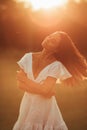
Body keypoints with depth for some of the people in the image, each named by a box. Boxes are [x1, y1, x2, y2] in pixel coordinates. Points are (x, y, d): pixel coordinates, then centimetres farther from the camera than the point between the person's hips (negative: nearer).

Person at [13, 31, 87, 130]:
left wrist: (25, 80, -13)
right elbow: (20, 84, -8)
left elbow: (45, 90, -22)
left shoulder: (56, 65, -15)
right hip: (28, 106, 4)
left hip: (46, 107, -3)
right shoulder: (28, 58, -4)